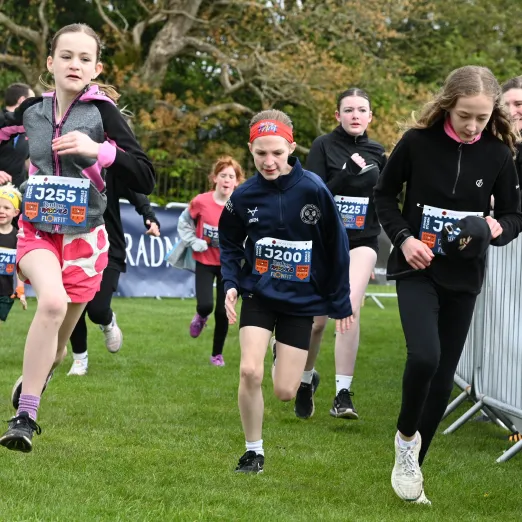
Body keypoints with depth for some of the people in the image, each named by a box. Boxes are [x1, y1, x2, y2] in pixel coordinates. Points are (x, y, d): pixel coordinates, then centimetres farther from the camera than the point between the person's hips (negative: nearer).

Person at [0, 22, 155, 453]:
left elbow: (145, 180, -16)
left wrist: (98, 149, -27)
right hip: (37, 229, 0)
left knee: (54, 349, 9)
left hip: (84, 237, 0)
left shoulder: (102, 112, -9)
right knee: (53, 301, -30)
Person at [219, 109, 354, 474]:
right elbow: (229, 245, 9)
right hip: (258, 293, 1)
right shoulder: (244, 196, -7)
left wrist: (341, 304, 0)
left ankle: (288, 360, 39)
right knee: (250, 372, -18)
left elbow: (336, 247, -5)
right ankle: (254, 451, 3)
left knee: (285, 392, 0)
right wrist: (231, 284, -8)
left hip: (301, 299, -1)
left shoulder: (313, 189, -14)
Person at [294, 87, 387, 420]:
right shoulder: (324, 146, -4)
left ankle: (343, 395, -17)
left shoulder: (377, 153, 6)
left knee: (350, 308, -20)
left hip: (363, 241, 1)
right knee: (318, 320, 4)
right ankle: (306, 379, 33)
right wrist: (346, 173, -24)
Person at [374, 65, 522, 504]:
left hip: (463, 277, 3)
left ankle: (411, 465, 21)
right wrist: (403, 238, -12)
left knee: (444, 378, 5)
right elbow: (384, 195, 3)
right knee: (424, 356, -24)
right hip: (416, 269, -2)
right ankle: (406, 436, 3)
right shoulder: (417, 142, -10)